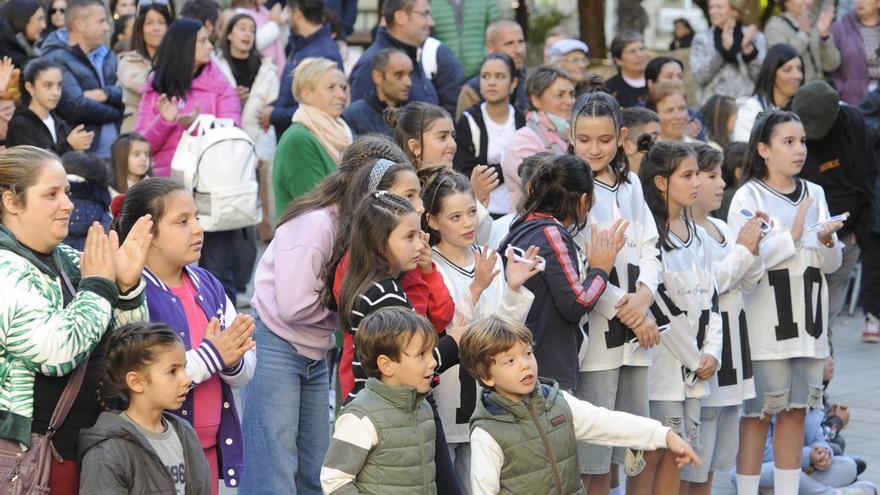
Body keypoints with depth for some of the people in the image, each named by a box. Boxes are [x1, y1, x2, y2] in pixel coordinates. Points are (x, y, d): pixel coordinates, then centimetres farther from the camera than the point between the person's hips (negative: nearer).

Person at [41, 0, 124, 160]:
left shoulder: (107, 56, 17)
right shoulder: (57, 59, -9)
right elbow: (76, 107, -20)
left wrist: (106, 94, -13)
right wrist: (118, 113, -5)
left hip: (116, 154, 7)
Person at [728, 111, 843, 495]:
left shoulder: (815, 194, 11)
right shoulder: (748, 197, -5)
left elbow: (831, 264, 11)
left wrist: (827, 242, -9)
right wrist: (793, 235, -18)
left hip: (808, 318, 5)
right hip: (766, 319, -5)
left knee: (796, 411, 8)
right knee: (758, 413, -2)